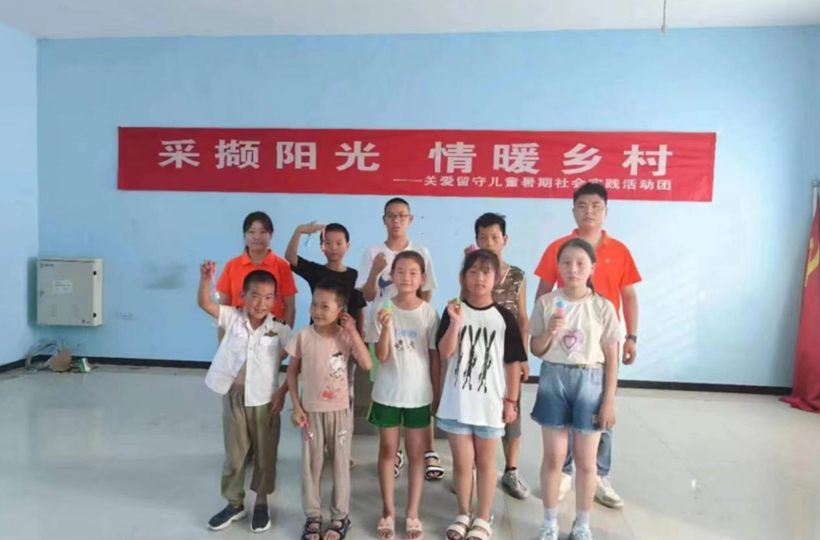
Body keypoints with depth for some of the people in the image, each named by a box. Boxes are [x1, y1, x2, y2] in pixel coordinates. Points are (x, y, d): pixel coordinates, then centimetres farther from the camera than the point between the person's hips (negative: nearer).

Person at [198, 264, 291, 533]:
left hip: (264, 402, -1)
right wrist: (206, 278, -27)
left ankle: (261, 504, 32)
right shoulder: (233, 319, -3)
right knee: (234, 455, 15)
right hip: (234, 399, 2)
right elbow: (204, 303, -11)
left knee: (265, 456, 12)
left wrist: (283, 392, -11)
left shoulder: (280, 329, -9)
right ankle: (234, 503, 34)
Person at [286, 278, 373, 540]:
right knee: (311, 465, 11)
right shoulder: (303, 336, -9)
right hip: (311, 410, 1)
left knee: (340, 464, 11)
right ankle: (313, 516, 28)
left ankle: (340, 517, 27)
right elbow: (292, 372, -1)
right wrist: (296, 406, -5)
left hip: (339, 410, 0)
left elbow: (366, 364, -22)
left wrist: (352, 331, -21)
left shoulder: (346, 337, -10)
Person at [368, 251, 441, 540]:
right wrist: (386, 326, -27)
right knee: (388, 451, 13)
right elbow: (381, 356, -11)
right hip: (387, 393, 0)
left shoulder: (429, 312, -6)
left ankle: (412, 514, 25)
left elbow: (435, 356, -1)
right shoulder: (384, 309, -7)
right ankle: (388, 511, 28)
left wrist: (438, 394, 1)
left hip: (419, 394, 0)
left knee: (416, 454, 11)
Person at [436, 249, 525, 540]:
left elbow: (513, 362, 0)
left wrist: (511, 400, -1)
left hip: (490, 401, 0)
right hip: (457, 400, 1)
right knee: (462, 462, 12)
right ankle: (463, 514, 32)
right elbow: (444, 353, -10)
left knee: (485, 462, 14)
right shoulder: (454, 311, -2)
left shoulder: (504, 317, -3)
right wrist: (455, 322, -22)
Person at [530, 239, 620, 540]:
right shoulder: (546, 303, -3)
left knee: (586, 460, 10)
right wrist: (550, 332, -19)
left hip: (590, 381, 0)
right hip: (554, 379, 0)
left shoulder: (603, 307, -4)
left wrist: (609, 400, -3)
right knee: (553, 457, 8)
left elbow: (611, 358, -1)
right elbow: (536, 350, 2)